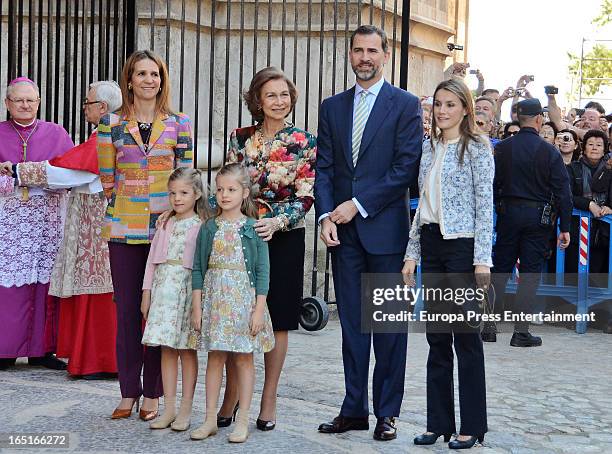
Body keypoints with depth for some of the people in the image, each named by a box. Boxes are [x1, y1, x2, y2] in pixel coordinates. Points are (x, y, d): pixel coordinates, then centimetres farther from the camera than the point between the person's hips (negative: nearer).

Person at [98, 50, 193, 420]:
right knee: (127, 310, 4)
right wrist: (121, 209, 5)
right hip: (124, 229, 1)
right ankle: (129, 392, 14)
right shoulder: (112, 123, 6)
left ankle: (153, 394, 11)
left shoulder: (179, 124, 5)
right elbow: (107, 177, 9)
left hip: (166, 228, -1)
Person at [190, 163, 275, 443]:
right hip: (215, 299, 3)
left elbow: (263, 270, -4)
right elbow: (198, 268, 6)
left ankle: (242, 420, 12)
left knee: (244, 357, 4)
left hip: (244, 298, -2)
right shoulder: (209, 228, 5)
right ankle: (210, 419, 15)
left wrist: (259, 308, -10)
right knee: (215, 357, 7)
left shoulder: (253, 227, -2)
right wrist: (197, 306, 1)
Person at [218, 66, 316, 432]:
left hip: (284, 238, -2)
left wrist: (277, 222, -22)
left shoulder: (305, 143, -3)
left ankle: (269, 400, 16)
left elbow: (305, 196, -8)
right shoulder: (241, 138, 5)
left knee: (277, 320, 5)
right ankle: (232, 396, 15)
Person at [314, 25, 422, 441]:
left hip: (385, 230, -4)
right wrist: (326, 215, -6)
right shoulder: (333, 107, 13)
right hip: (344, 232, 4)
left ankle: (387, 412, 12)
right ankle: (354, 409, 16)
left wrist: (357, 204, -12)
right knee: (352, 324, 8)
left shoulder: (405, 105, -1)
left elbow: (407, 168, -9)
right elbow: (324, 168, 9)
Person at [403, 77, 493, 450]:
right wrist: (412, 253, 11)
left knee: (466, 335, -1)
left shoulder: (477, 148, -4)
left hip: (463, 245, -6)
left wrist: (483, 259, -14)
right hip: (432, 244, 6)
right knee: (437, 336, 9)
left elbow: (485, 205, -8)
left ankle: (472, 425, 10)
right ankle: (439, 422, 17)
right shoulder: (429, 148, 13)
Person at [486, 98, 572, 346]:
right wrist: (565, 228, -2)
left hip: (508, 213, 2)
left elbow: (493, 184, 1)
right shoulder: (549, 151, -7)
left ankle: (488, 327, 9)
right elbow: (562, 191, -7)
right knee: (530, 272, 4)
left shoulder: (502, 147, -1)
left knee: (500, 269, 10)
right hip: (538, 215, -2)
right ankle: (521, 332, 5)